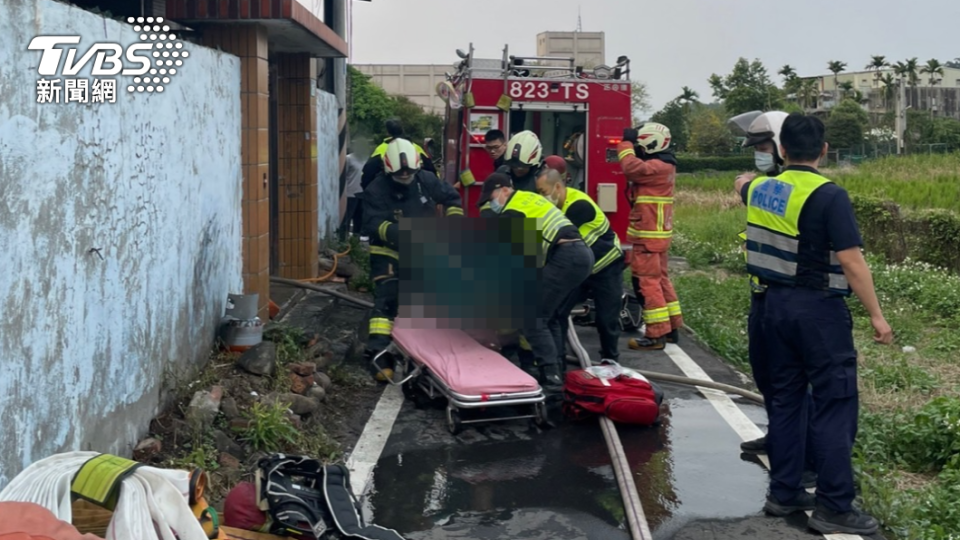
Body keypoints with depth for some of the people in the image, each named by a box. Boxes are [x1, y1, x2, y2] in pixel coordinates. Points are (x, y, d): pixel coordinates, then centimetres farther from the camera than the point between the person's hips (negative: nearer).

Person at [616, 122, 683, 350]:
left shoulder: (657, 167, -19)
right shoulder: (663, 164, 14)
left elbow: (631, 168, -31)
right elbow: (638, 169, 18)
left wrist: (626, 143, -17)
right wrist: (629, 143, 8)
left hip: (648, 235, -11)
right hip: (657, 233, 11)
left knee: (646, 282, -8)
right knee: (659, 279, 16)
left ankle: (656, 335, -6)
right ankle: (671, 327, 22)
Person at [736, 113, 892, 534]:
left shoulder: (762, 189, 5)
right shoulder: (829, 196, -15)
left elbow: (741, 186, 31)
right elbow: (852, 262, -18)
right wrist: (876, 315, -10)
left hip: (776, 304, 7)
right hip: (819, 309, -7)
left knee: (785, 398, 15)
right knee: (835, 405, -1)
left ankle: (783, 492, 22)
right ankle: (833, 507, 2)